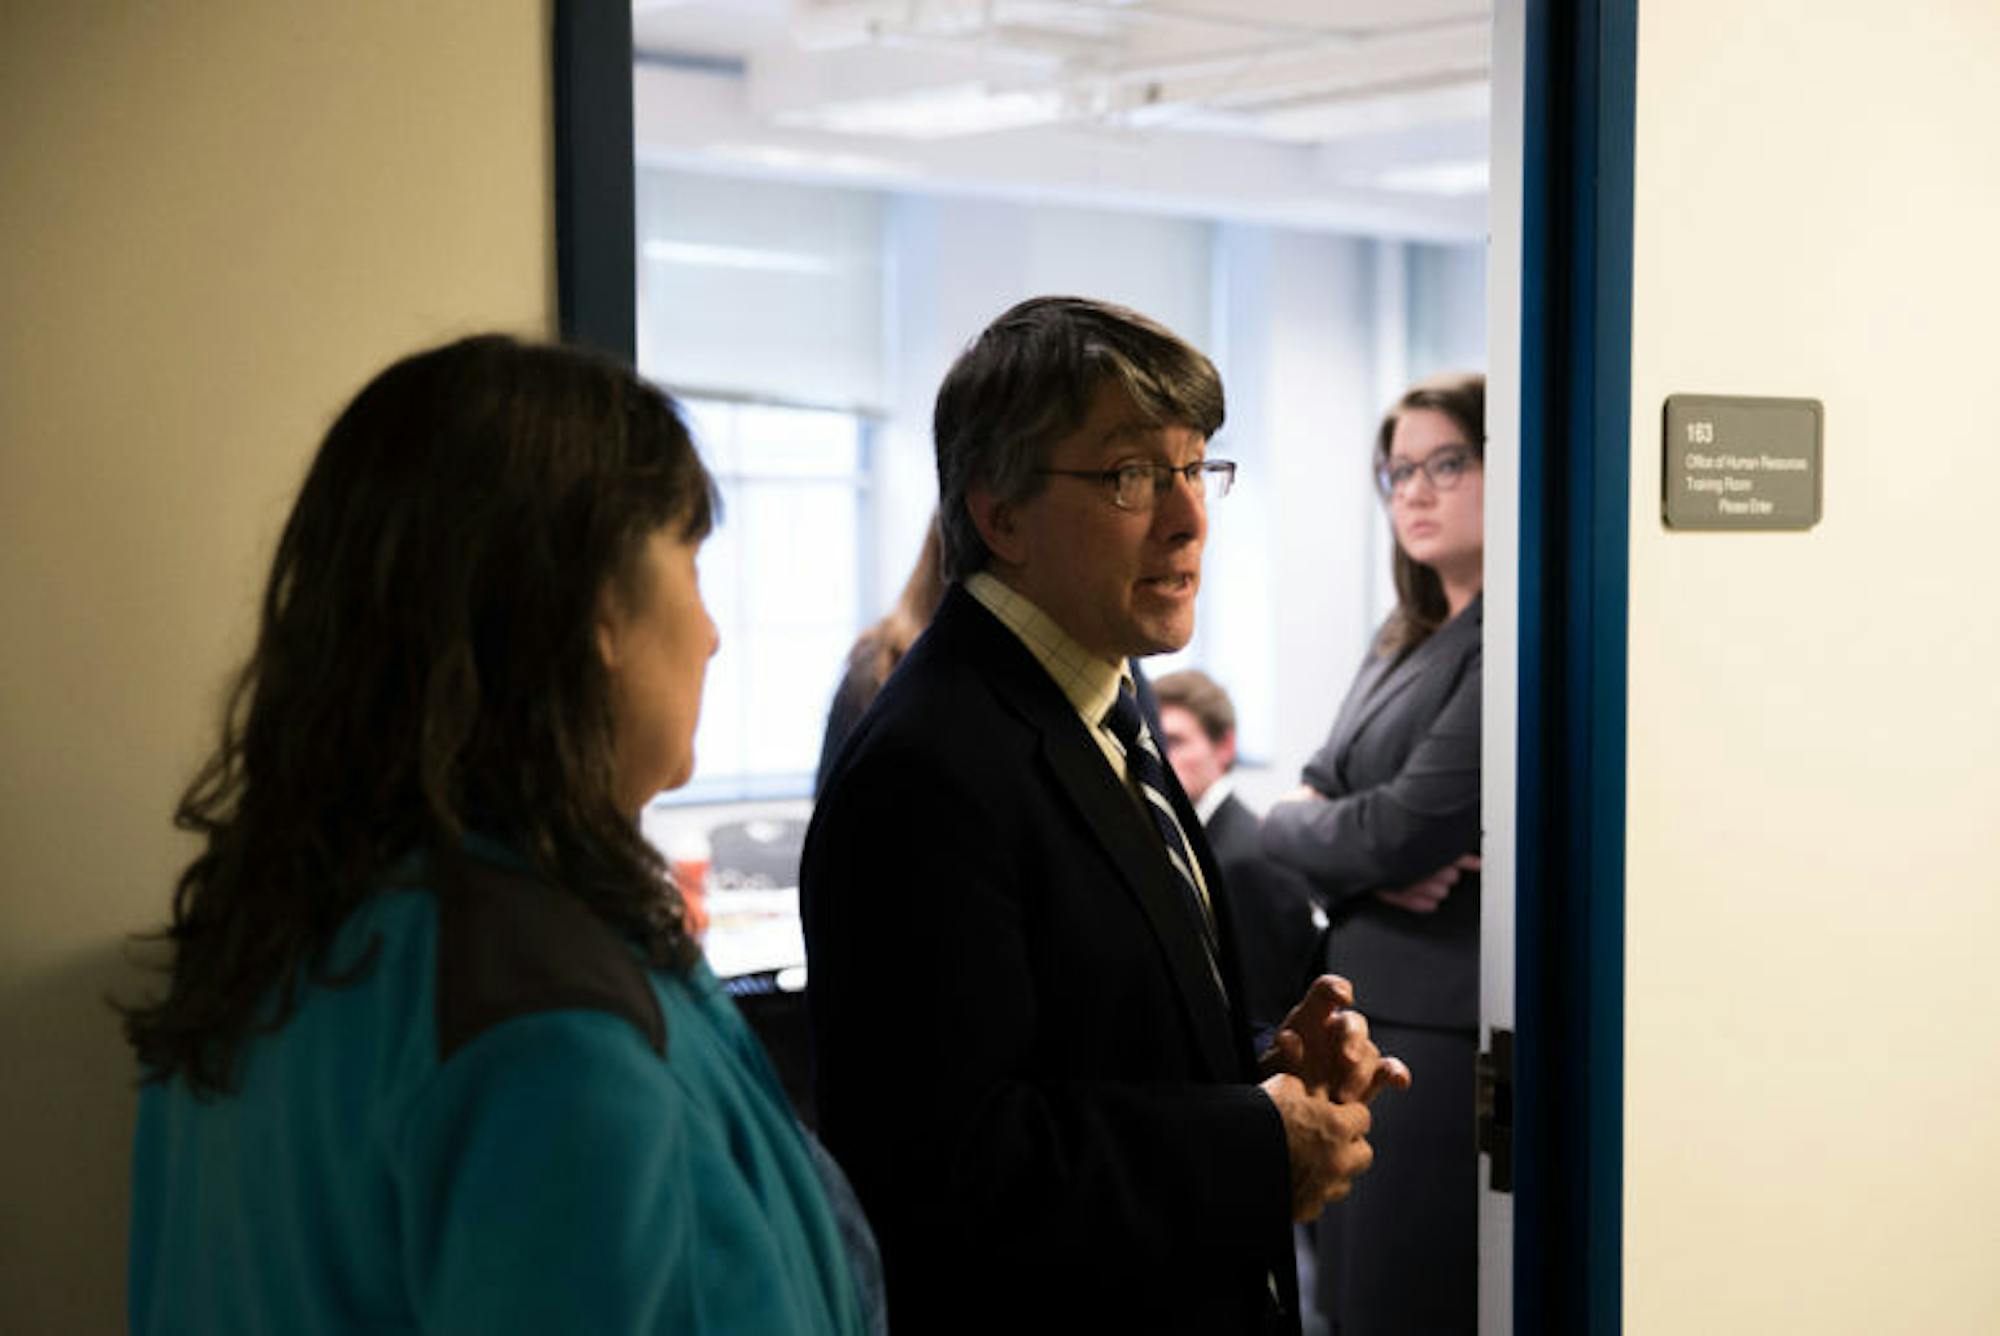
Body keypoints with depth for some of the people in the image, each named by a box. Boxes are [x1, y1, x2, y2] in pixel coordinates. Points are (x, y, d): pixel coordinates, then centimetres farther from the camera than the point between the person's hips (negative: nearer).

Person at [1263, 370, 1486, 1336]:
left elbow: (1404, 827, -18)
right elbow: (1322, 788, 15)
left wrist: (1287, 826, 1)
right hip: (1370, 1021, 9)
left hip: (1446, 1035, -9)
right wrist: (1372, 864, -9)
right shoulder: (1404, 640, 17)